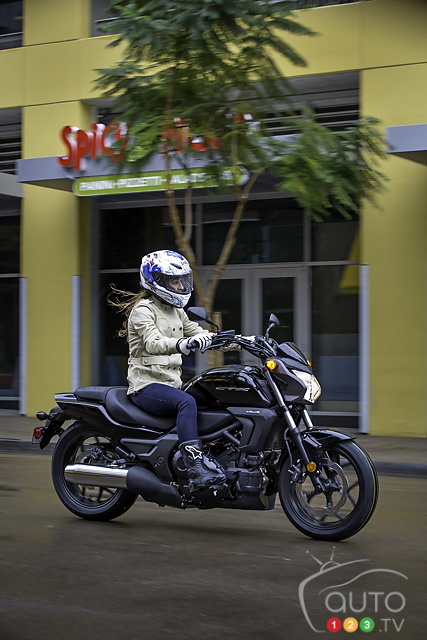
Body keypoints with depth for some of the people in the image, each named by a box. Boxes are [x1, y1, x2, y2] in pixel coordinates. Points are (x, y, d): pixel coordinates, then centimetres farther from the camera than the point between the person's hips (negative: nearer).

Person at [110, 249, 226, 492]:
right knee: (186, 402, -34)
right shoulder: (142, 310, -9)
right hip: (146, 385, -8)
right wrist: (183, 344, -46)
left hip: (172, 383, 8)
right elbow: (153, 343, -26)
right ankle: (196, 468, -43)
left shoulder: (177, 311, 18)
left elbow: (200, 334, 13)